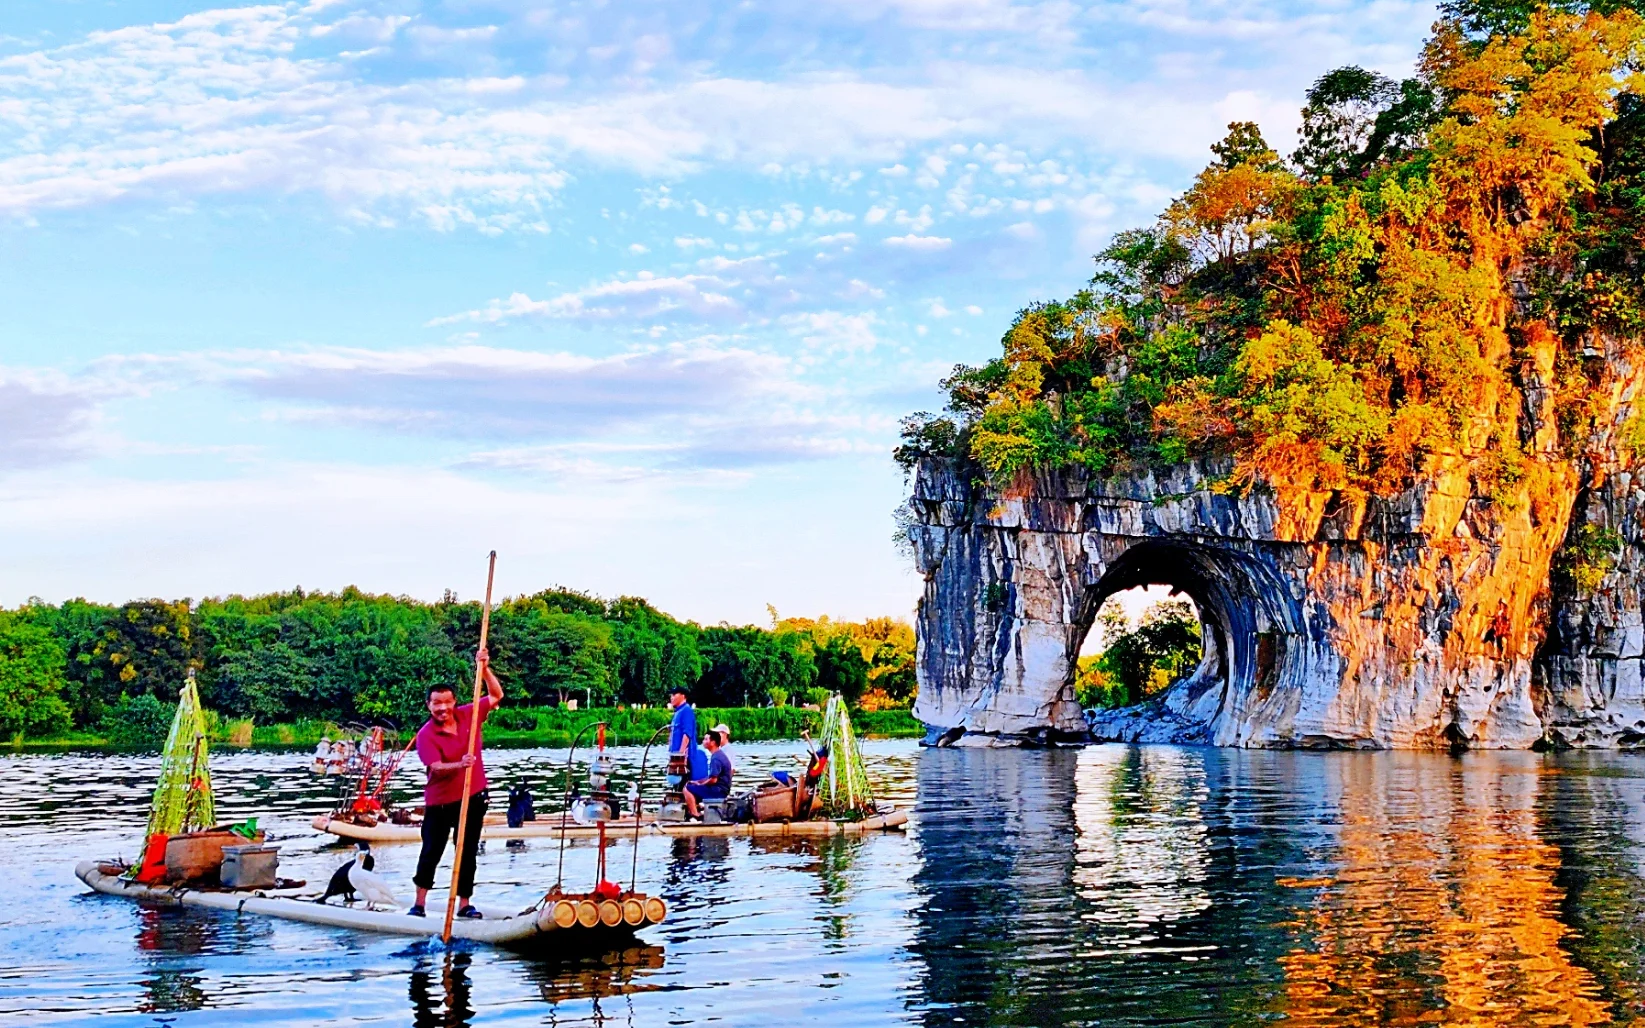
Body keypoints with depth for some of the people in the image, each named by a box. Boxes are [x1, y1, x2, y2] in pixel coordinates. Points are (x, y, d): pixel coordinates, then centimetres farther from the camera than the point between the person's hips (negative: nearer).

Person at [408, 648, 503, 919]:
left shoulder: (468, 715, 0)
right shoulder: (426, 735, -13)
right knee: (431, 852, 5)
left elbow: (496, 696, 6)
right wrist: (459, 765, -41)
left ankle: (464, 904, 16)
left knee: (468, 853, 8)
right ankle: (419, 903, 18)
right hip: (440, 802, -3)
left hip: (474, 797, 3)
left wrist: (485, 669, -7)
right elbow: (436, 768, -22)